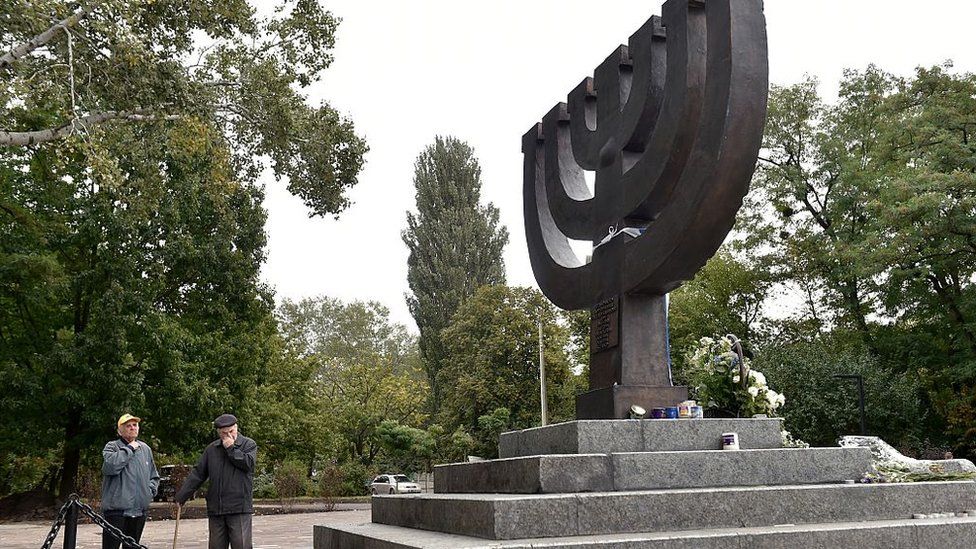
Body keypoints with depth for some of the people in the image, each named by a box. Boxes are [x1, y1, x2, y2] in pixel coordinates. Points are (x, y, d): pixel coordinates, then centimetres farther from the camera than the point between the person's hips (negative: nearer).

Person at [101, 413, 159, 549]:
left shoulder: (145, 449, 15)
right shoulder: (112, 447, -2)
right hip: (117, 509, -6)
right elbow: (110, 466, -24)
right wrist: (129, 449, -14)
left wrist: (151, 489, 6)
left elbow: (154, 476, 25)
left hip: (140, 510, 6)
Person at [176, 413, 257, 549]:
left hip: (239, 508, -4)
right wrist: (181, 496, 8)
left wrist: (231, 448, -9)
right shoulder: (211, 449, 13)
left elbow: (248, 464, -15)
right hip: (215, 508, 4)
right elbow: (197, 474, 13)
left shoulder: (249, 445, 3)